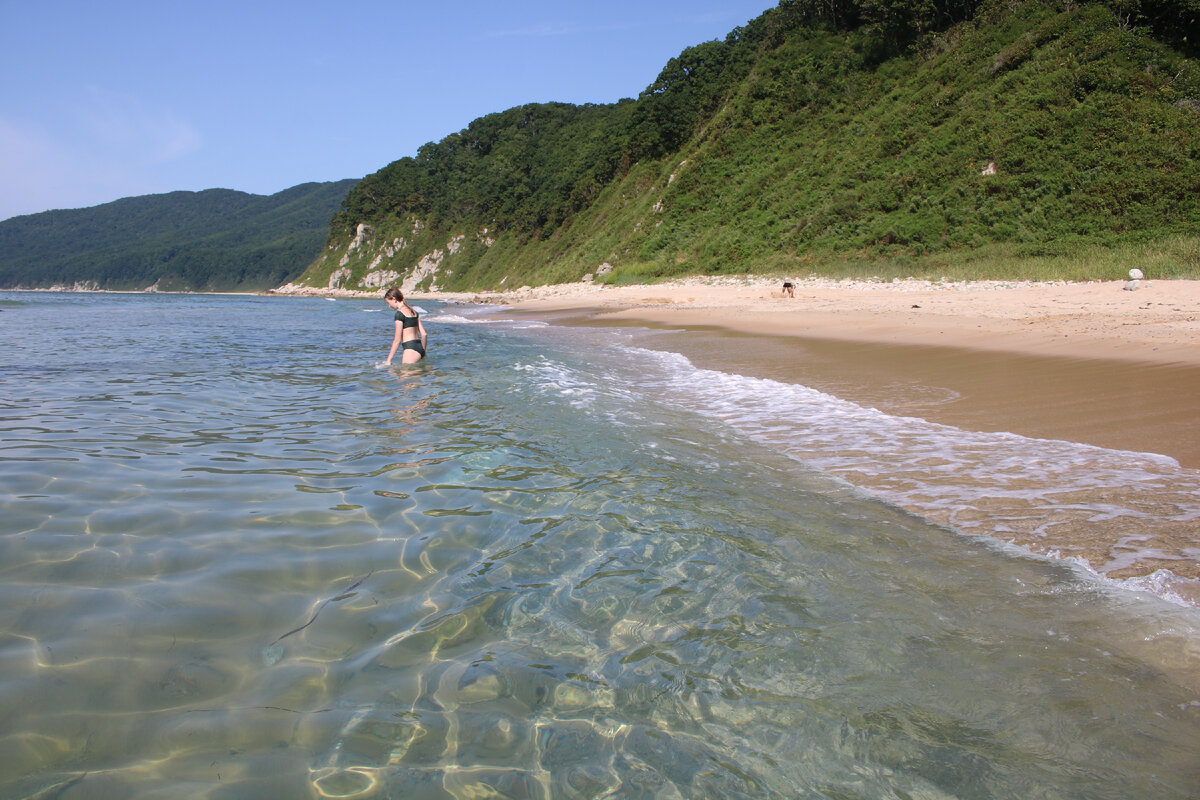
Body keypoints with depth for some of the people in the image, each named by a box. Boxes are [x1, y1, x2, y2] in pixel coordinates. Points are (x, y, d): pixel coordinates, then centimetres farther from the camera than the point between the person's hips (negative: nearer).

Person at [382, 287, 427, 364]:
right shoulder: (413, 311, 16)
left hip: (410, 349, -9)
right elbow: (423, 334, 16)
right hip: (419, 347, 9)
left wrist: (388, 360, -4)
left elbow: (397, 340, -9)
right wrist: (423, 352, 27)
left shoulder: (399, 313, -8)